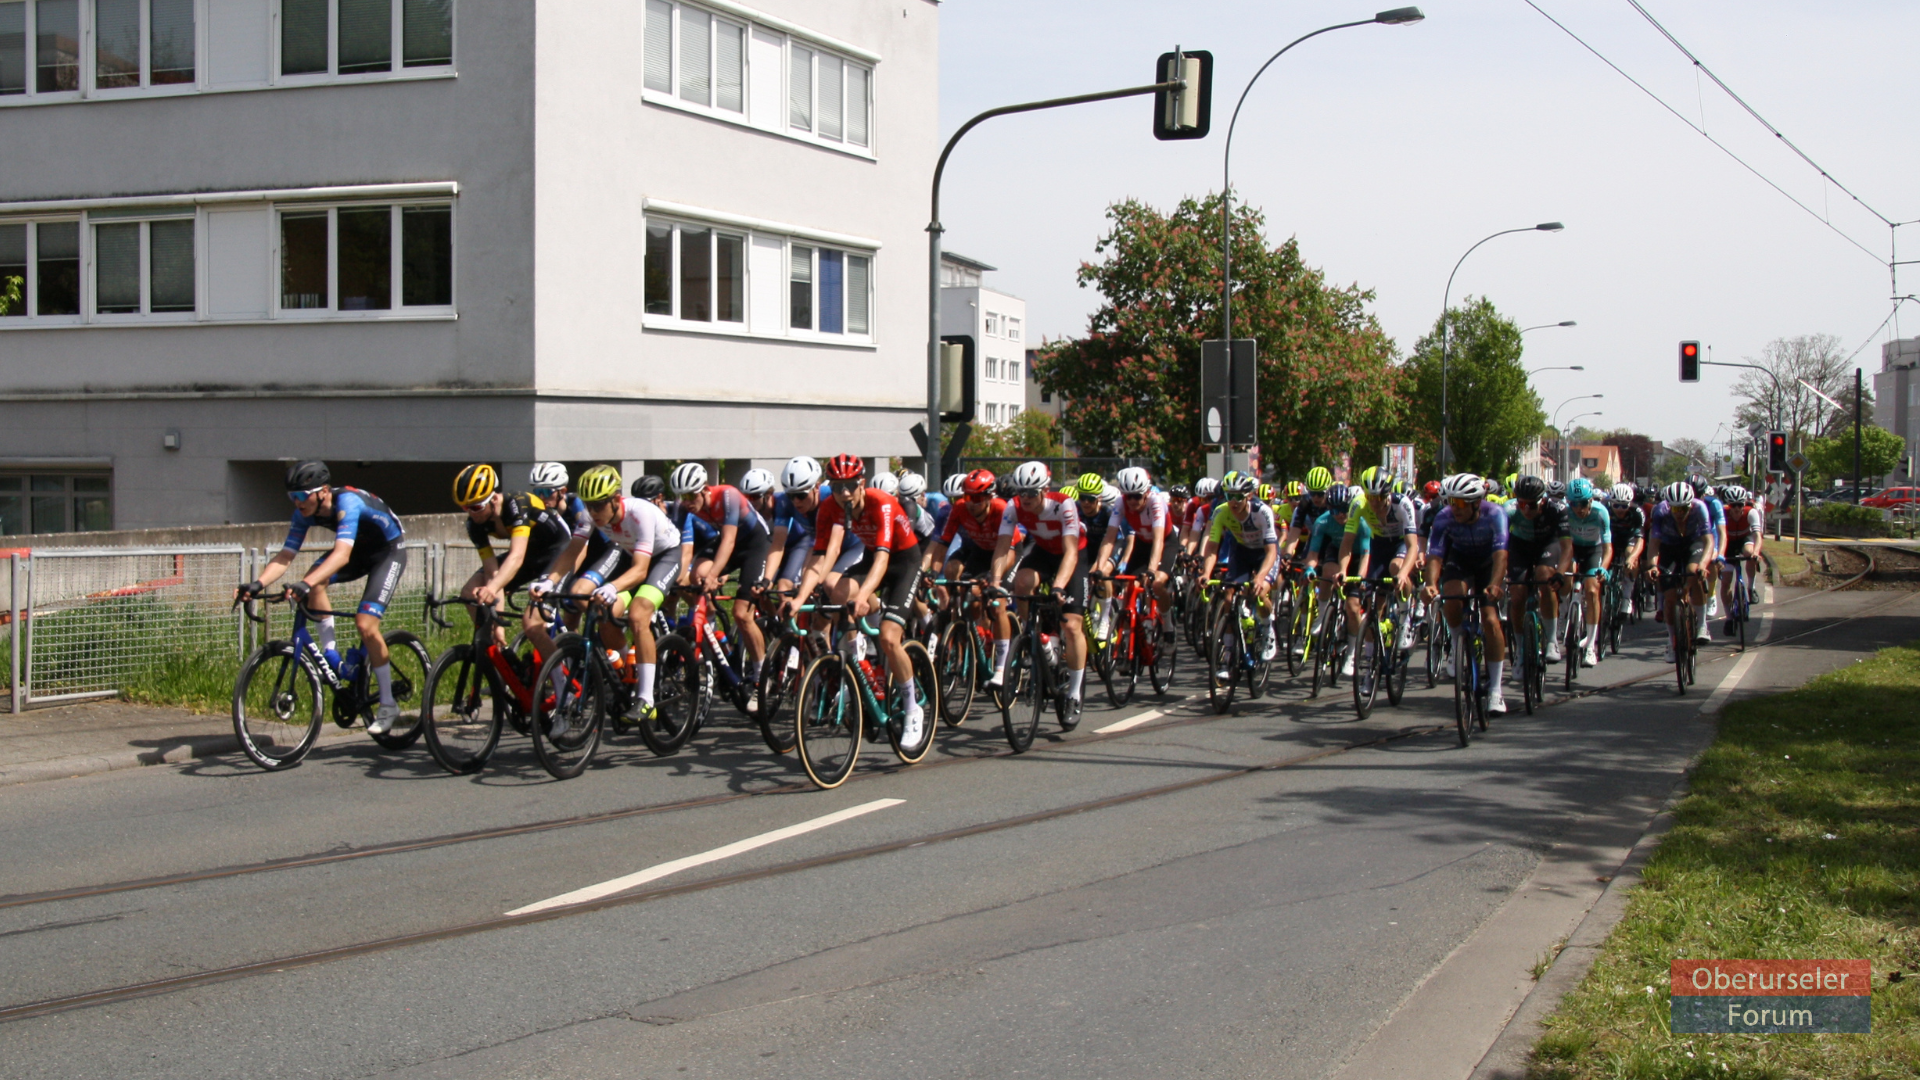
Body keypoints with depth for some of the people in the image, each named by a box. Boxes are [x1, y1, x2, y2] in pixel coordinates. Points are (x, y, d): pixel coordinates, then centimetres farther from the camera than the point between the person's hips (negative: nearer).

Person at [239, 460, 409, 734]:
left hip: (389, 550, -7)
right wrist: (258, 583, -34)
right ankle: (332, 657, -9)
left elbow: (342, 554, -46)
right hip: (359, 549, 7)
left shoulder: (347, 502, -35)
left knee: (365, 623, -19)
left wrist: (305, 584, -58)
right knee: (313, 584, -21)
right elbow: (285, 556, -16)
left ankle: (388, 706, -6)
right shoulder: (305, 513, -13)